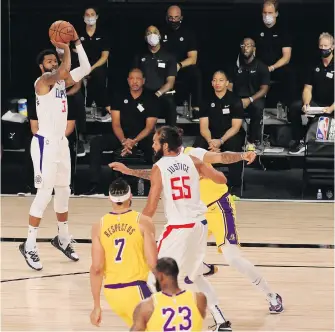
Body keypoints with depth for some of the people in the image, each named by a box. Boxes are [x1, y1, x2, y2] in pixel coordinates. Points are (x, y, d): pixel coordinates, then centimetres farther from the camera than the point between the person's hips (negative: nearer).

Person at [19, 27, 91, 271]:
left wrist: (77, 43, 3)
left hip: (61, 142, 8)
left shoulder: (62, 82, 10)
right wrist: (66, 49, -22)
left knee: (63, 192, 16)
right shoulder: (42, 82, -14)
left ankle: (63, 239, 30)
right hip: (45, 144, -8)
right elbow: (62, 72, -33)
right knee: (44, 194, -10)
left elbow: (86, 69, 8)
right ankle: (29, 245, -6)